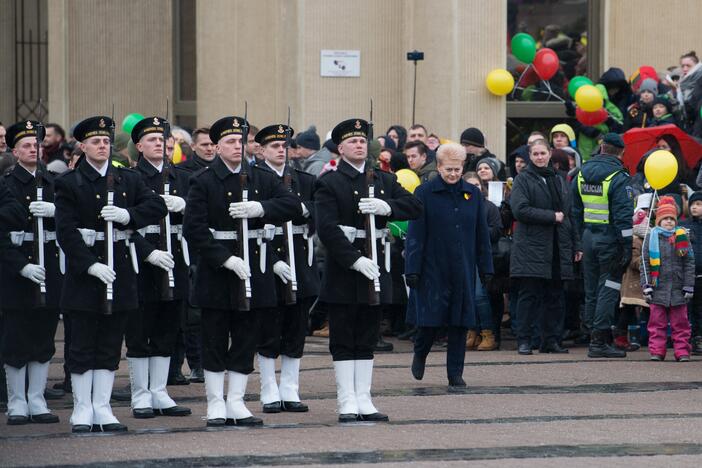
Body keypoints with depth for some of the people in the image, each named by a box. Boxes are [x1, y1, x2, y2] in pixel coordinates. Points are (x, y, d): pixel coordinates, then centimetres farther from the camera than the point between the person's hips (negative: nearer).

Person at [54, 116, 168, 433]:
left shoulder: (128, 179, 10)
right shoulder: (69, 183, -2)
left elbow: (157, 207, 2)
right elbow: (66, 231, -10)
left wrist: (127, 215, -16)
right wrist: (91, 265, -20)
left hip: (119, 266, 4)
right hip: (84, 270, -4)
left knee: (110, 345, 7)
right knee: (83, 345, 1)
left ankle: (102, 409, 13)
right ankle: (82, 411, 7)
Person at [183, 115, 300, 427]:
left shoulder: (262, 179, 9)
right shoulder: (203, 182, -4)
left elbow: (293, 205, 0)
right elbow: (193, 229, -11)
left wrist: (261, 208, -18)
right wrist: (226, 259, -19)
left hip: (253, 268, 4)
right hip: (216, 272, -4)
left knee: (246, 340, 7)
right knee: (215, 341, 2)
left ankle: (236, 403, 13)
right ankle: (216, 405, 9)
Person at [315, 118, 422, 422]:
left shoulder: (384, 180, 13)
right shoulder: (329, 183, -4)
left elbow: (415, 206, 4)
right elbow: (327, 228, -14)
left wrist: (386, 206, -15)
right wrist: (354, 260, -21)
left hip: (374, 268, 5)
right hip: (343, 271, -5)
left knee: (367, 339, 8)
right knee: (343, 340, 0)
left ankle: (364, 401, 12)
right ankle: (347, 403, 2)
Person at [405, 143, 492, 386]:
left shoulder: (473, 194, 8)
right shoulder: (425, 193, -3)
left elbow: (482, 235, 12)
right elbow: (415, 235, -5)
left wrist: (486, 268, 8)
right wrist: (412, 269, -10)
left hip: (463, 271, 3)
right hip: (433, 270, -3)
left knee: (460, 323, 3)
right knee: (430, 320, -2)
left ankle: (455, 373, 11)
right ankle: (420, 354, 27)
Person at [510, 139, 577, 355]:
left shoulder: (558, 181, 18)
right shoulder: (523, 180, 0)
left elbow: (568, 214, 20)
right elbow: (520, 209, -14)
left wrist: (575, 246, 15)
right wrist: (552, 216, -15)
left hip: (557, 248, 5)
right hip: (531, 246, -5)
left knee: (555, 296, 4)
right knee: (530, 295, -5)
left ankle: (551, 339, 9)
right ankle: (524, 341, -1)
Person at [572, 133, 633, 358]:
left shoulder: (582, 174, 8)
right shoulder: (618, 178, -14)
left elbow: (576, 211, 14)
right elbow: (623, 215, -17)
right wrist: (627, 246, -14)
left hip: (588, 236, 6)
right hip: (610, 238, -6)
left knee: (591, 289, 13)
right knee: (608, 289, -4)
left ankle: (592, 331, 17)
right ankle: (599, 341, -7)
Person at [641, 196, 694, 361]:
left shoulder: (682, 236, 4)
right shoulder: (651, 237, 3)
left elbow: (689, 264, 5)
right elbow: (645, 264, 4)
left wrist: (689, 287, 0)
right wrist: (646, 286, -2)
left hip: (678, 289, 0)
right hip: (658, 289, 0)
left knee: (680, 323, 4)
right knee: (657, 323, 1)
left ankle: (682, 351, 7)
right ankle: (656, 351, 5)